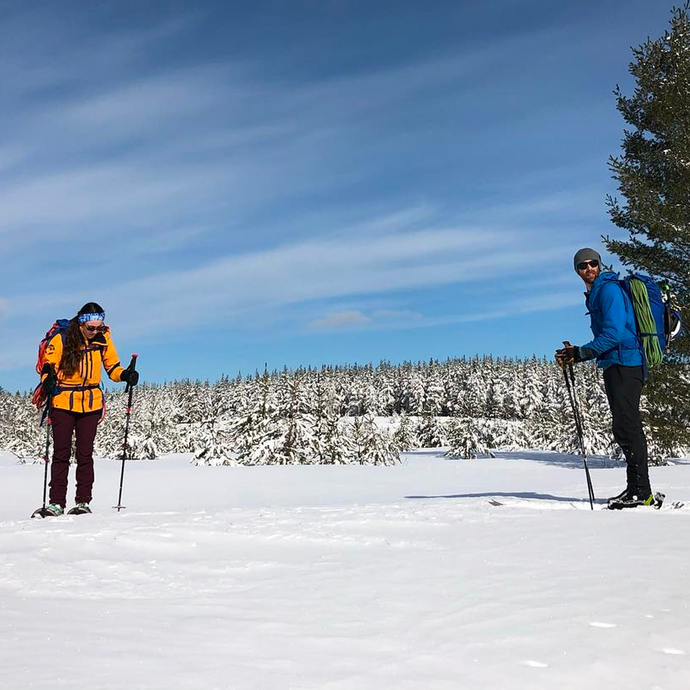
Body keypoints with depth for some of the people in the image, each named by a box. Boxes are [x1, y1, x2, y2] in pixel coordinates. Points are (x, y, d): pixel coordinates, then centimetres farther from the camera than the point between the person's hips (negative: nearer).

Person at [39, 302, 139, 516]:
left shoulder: (103, 339, 0)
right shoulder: (61, 339, -8)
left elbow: (112, 366, 10)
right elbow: (48, 365, -4)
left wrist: (125, 375, -10)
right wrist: (48, 380, -25)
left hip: (91, 404, 2)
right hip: (63, 402, -2)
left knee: (85, 454, 4)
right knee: (61, 453, 1)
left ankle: (83, 501, 11)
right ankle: (56, 502, 8)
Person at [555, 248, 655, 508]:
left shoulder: (609, 289, -8)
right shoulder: (596, 294, 22)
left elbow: (614, 333, -18)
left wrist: (581, 353, -17)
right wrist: (577, 354, 14)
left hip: (624, 364, -10)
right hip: (616, 365, 10)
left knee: (627, 427, -11)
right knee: (624, 429, 12)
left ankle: (641, 492, -7)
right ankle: (636, 489, 18)